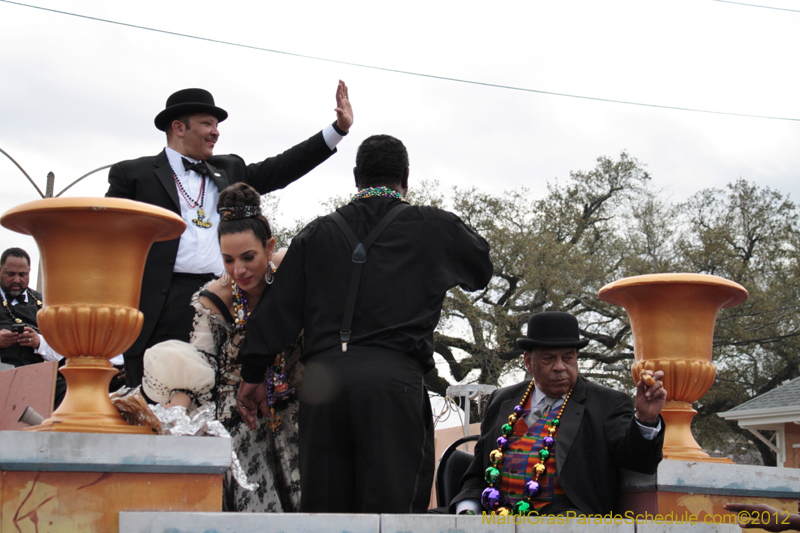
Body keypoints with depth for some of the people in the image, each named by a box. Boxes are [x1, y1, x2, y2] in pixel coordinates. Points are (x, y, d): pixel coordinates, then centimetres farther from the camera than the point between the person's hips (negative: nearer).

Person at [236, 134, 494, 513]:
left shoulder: (318, 233, 17)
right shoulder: (433, 227, 10)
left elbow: (280, 307, 13)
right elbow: (481, 269, 28)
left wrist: (253, 373, 17)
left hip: (322, 376, 3)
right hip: (393, 376, -3)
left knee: (322, 501, 6)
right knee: (392, 500, -5)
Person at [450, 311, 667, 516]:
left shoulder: (607, 404, 10)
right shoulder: (502, 401, 22)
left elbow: (636, 458, -4)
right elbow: (476, 474, 25)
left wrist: (646, 419, -22)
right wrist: (467, 509, 7)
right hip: (495, 514, 4)